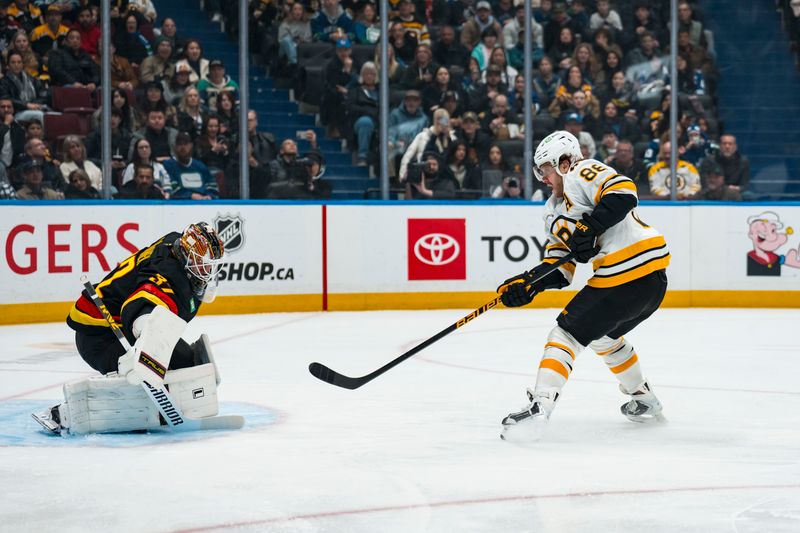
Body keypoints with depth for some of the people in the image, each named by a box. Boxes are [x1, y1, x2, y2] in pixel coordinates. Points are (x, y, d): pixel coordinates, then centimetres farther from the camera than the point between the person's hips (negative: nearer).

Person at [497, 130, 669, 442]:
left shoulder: (583, 173, -4)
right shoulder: (555, 211, 23)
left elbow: (623, 192, -23)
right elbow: (560, 271, 16)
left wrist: (588, 227, -25)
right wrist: (529, 283, 0)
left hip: (633, 273, -11)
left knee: (567, 332, -9)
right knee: (602, 334, 32)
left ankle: (538, 408, -17)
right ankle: (643, 401, 41)